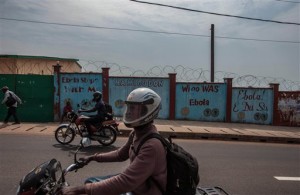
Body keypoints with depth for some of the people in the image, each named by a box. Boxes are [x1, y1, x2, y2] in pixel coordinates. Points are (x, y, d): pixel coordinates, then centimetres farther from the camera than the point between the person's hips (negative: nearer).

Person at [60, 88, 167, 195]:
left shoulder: (152, 146, -32)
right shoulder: (137, 133, -1)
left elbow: (125, 182, -37)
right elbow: (120, 154, 16)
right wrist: (93, 157, 12)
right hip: (134, 182, 9)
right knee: (91, 182, 10)